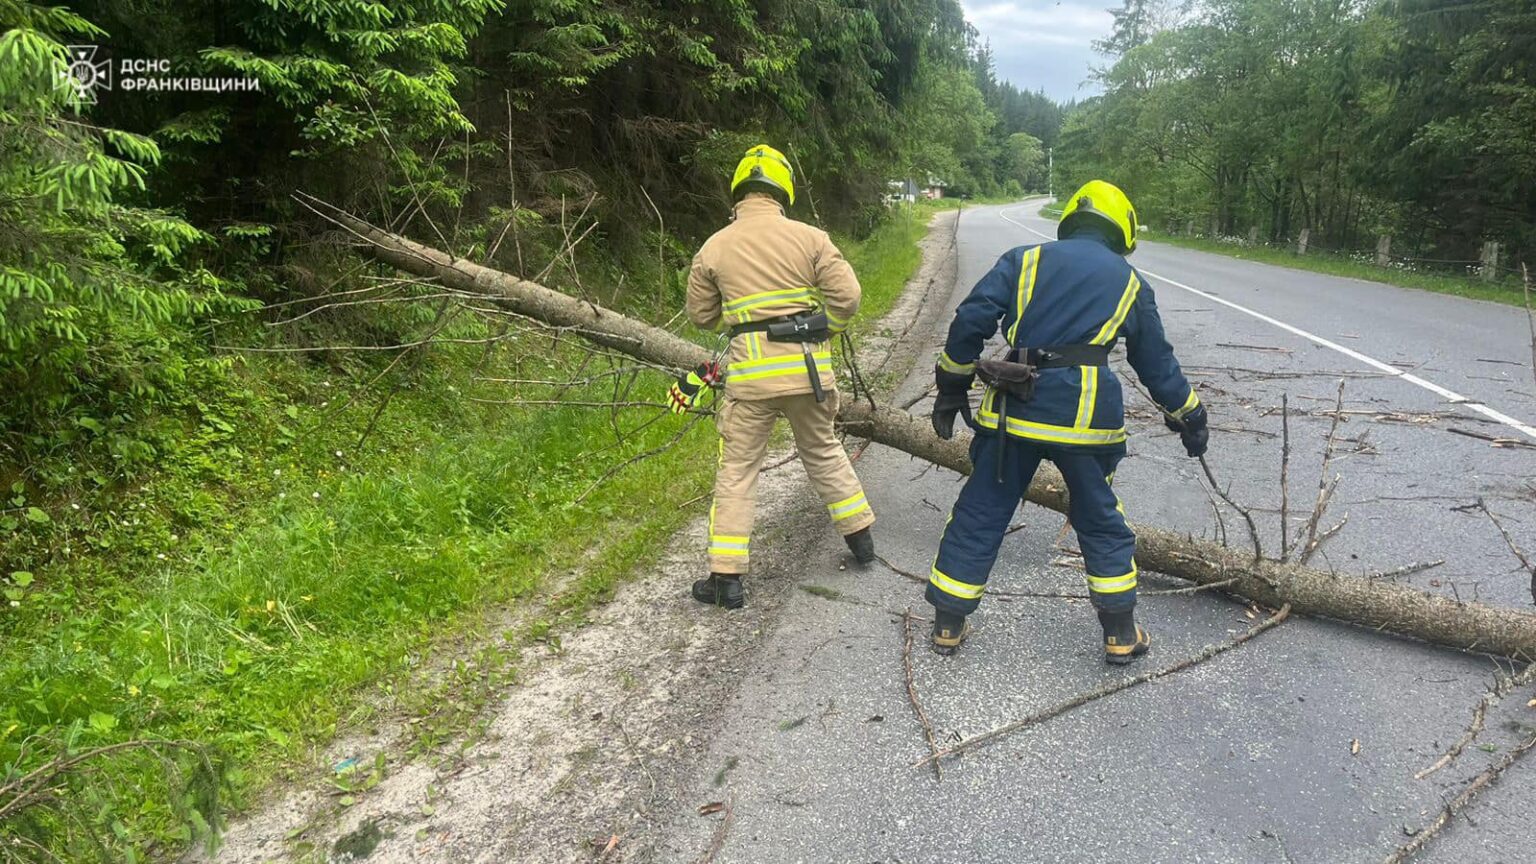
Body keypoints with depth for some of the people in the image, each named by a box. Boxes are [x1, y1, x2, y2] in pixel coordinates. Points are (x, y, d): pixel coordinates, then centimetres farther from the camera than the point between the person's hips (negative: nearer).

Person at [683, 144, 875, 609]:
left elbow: (702, 315, 9)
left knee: (737, 470, 8)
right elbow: (846, 297, -4)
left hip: (750, 373, -1)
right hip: (807, 367, 2)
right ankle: (860, 536, 35)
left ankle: (726, 576, 8)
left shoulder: (713, 248, 1)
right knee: (824, 452, 23)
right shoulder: (809, 237, -1)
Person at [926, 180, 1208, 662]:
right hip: (1086, 417, 0)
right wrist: (1189, 418, 33)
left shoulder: (1024, 260, 11)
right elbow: (1157, 362, 19)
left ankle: (948, 624, 18)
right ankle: (1121, 634, 24)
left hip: (1013, 408, 0)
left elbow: (970, 321, 0)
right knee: (1102, 522, 18)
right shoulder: (1129, 283, 14)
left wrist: (952, 387, 8)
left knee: (979, 514, 11)